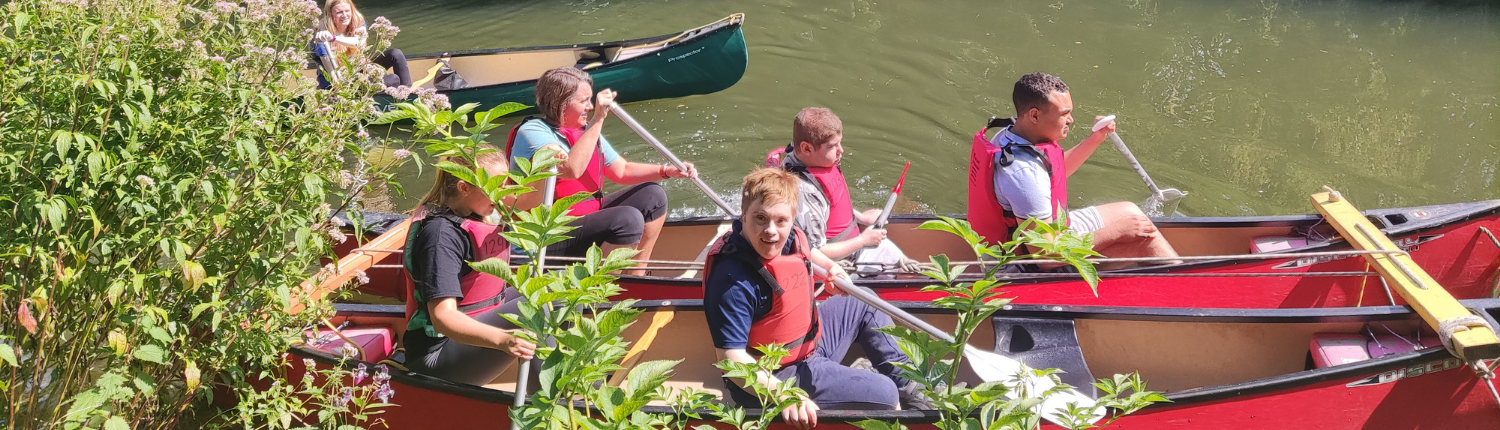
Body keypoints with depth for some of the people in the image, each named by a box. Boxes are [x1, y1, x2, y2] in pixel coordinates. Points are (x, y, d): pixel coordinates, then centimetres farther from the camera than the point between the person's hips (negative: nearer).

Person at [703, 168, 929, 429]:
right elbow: (730, 356, -36)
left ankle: (911, 390, 38)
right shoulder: (734, 281, -35)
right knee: (883, 393, -13)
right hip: (779, 375, -10)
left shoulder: (789, 238, -7)